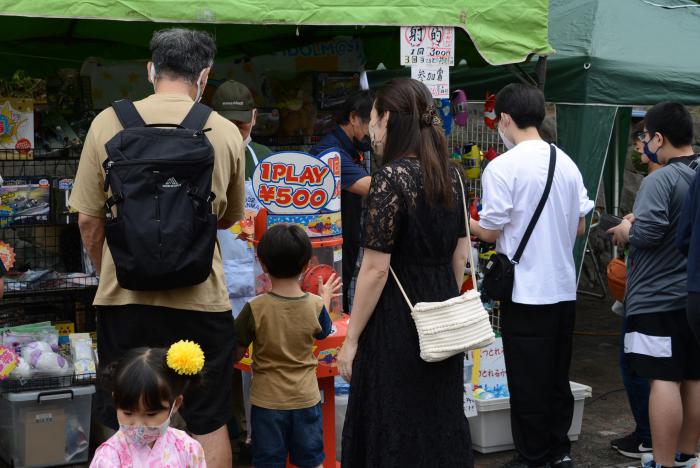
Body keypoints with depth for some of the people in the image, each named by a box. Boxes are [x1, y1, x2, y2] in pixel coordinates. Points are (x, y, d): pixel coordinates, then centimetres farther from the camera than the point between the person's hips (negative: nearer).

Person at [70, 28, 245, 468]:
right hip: (201, 299, 0)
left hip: (126, 297, 0)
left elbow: (88, 220, 0)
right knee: (210, 425, 13)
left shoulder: (108, 122, -4)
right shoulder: (226, 132, -2)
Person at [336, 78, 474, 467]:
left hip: (396, 318, -7)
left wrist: (351, 339, -11)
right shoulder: (450, 174, 6)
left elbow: (376, 269, -17)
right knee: (441, 418, 16)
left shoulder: (391, 177, -16)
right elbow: (460, 255, 11)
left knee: (394, 429, 3)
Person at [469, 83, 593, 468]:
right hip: (564, 288, 6)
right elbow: (580, 227, 10)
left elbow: (490, 232, -10)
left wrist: (467, 224, 10)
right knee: (558, 377, 16)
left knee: (527, 383, 5)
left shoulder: (502, 167, -13)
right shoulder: (567, 163, 5)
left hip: (527, 291, -6)